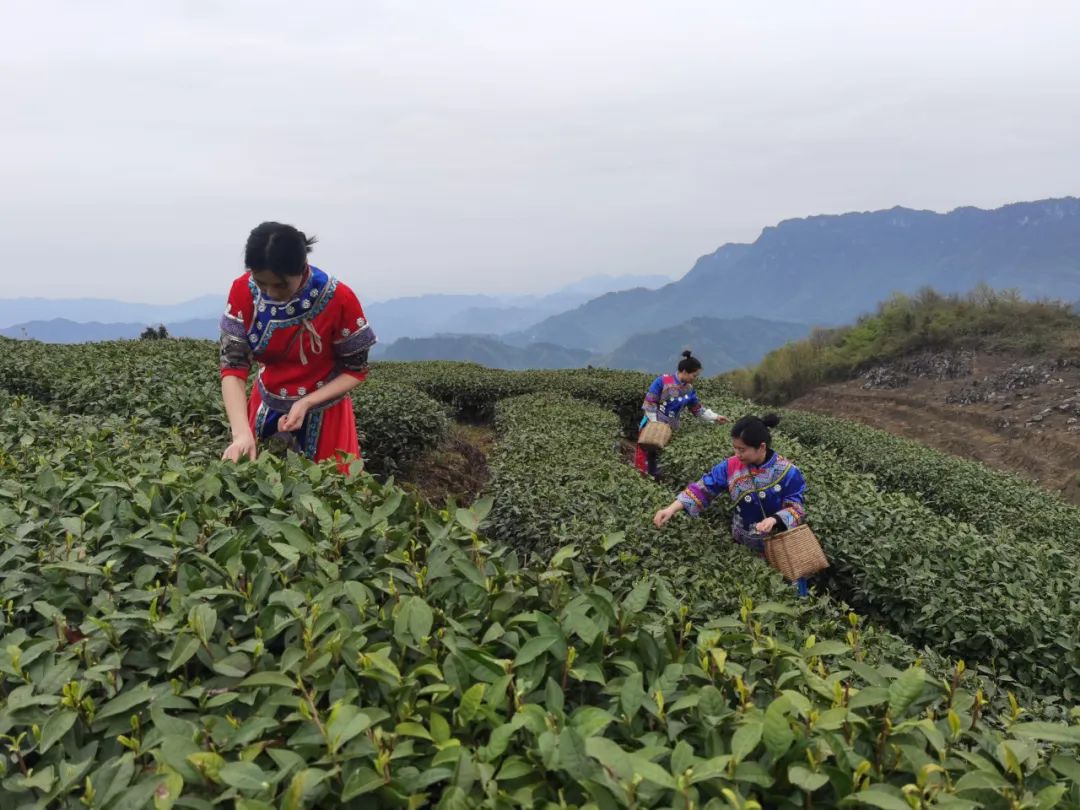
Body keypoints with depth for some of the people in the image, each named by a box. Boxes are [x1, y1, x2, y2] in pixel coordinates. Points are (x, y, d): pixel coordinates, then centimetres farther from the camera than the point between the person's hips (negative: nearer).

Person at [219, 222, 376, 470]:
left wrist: (306, 403, -26)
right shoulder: (243, 292, -15)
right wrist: (242, 434, -31)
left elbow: (355, 371, -13)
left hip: (323, 411, -3)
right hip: (266, 408, 3)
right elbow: (233, 367, -17)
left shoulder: (339, 299, -24)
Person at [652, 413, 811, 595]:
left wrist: (774, 519, -38)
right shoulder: (731, 467, -13)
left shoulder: (787, 471, -21)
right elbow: (703, 488, -12)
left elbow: (797, 508, -17)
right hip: (743, 545, 3)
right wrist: (671, 509, -24)